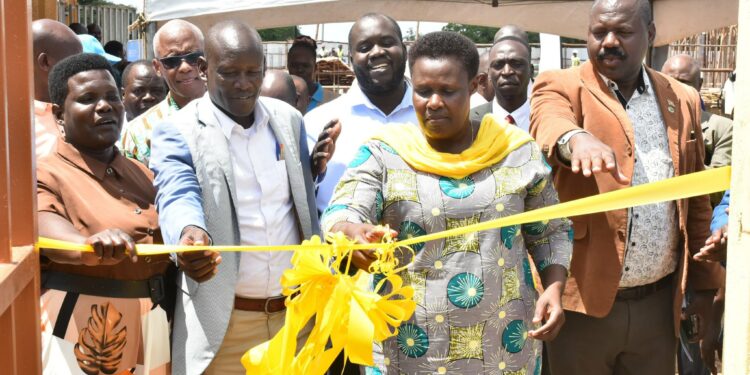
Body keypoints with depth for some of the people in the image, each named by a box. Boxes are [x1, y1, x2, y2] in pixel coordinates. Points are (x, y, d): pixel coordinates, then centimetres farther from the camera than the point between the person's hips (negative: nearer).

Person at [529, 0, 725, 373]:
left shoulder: (683, 100, 9)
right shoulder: (560, 86, -2)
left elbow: (696, 202, 13)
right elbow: (548, 120, -26)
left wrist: (704, 285, 14)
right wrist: (576, 138, -48)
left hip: (659, 303, 3)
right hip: (581, 302, -3)